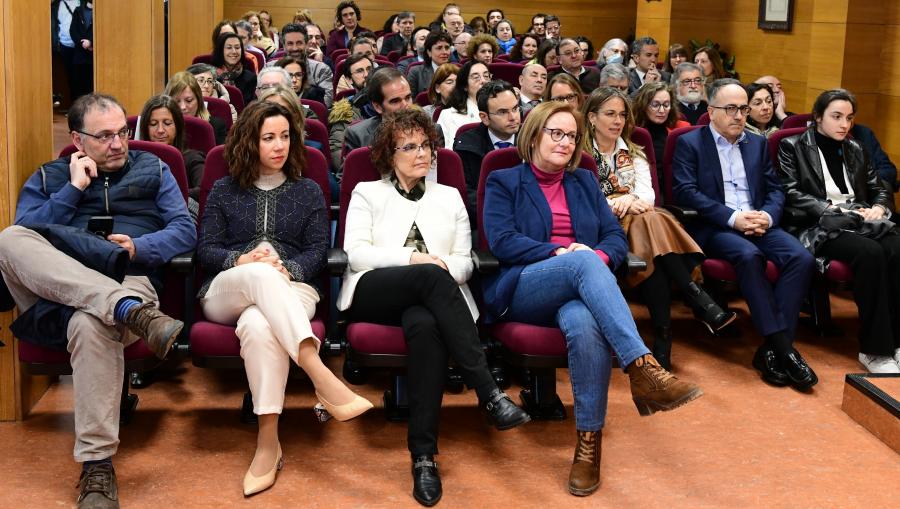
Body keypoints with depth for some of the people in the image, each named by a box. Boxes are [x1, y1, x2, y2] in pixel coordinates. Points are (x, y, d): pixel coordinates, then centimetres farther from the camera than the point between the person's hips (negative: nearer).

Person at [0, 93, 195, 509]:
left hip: (131, 281, -2)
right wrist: (73, 190, 1)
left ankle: (97, 464, -37)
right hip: (57, 288, 2)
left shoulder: (152, 170, 21)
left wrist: (139, 248, -9)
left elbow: (185, 231, 10)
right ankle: (131, 311, -46)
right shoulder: (46, 179, 22)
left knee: (89, 324, -40)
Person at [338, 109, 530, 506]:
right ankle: (488, 392, -42)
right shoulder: (367, 193, 17)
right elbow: (356, 254, 1)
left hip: (429, 299, 2)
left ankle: (423, 455, -41)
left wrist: (443, 266, -9)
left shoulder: (449, 197, 24)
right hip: (373, 293, -2)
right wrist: (412, 259, -13)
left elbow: (464, 262, 16)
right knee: (431, 276, -38)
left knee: (425, 324, -39)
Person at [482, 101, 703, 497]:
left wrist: (600, 256, -10)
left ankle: (589, 441, -30)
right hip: (522, 291, -3)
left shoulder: (584, 182, 25)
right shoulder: (503, 182, 12)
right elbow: (502, 242, -4)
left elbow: (616, 237, 15)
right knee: (583, 262, -37)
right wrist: (560, 252, -15)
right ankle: (643, 368, -49)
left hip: (576, 289, 3)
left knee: (585, 326, -37)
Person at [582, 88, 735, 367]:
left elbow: (647, 195, 4)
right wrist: (618, 204, -21)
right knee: (650, 221, -34)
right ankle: (699, 300, -37)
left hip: (636, 222, 4)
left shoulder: (634, 154, 21)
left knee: (650, 220, -33)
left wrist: (630, 200, -19)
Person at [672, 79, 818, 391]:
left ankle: (771, 349, -25)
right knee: (749, 255, -36)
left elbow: (775, 190, 16)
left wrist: (767, 215, -8)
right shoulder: (689, 143, 6)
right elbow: (685, 192, -7)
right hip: (712, 228, -5)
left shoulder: (757, 145, 21)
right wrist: (732, 218, -17)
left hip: (757, 223, 5)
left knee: (802, 258, -24)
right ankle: (783, 346, -32)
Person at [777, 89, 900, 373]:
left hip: (858, 221, 5)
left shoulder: (854, 150, 23)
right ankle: (874, 350, -29)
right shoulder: (793, 146, 7)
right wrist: (833, 209, -13)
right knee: (870, 253, -35)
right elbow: (791, 194, -4)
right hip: (819, 227, -5)